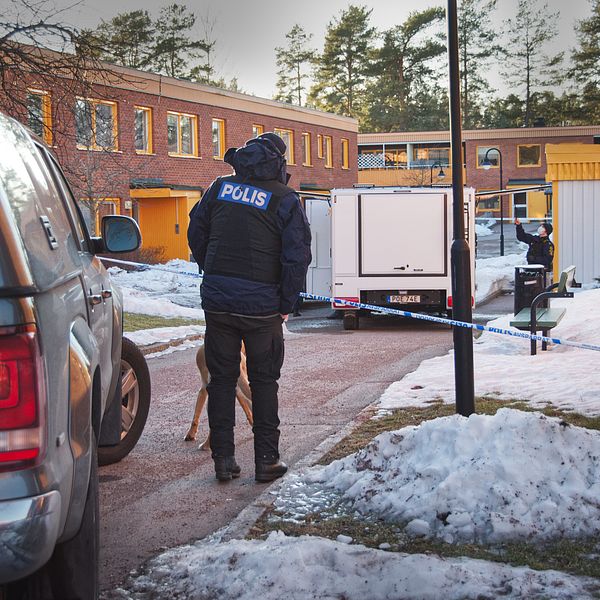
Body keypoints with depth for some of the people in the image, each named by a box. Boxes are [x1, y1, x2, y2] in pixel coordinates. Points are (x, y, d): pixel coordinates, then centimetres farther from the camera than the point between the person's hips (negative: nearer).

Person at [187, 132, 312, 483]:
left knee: (221, 378, 11)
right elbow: (297, 257, -9)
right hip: (262, 304, -2)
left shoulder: (220, 187, 6)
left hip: (217, 299, 3)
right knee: (264, 381, 10)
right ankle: (267, 460, 13)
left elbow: (196, 233, 14)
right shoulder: (286, 200, -5)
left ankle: (224, 459, 13)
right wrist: (286, 306, 0)